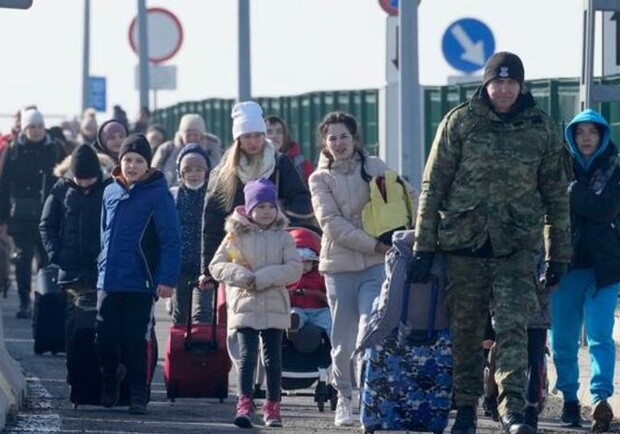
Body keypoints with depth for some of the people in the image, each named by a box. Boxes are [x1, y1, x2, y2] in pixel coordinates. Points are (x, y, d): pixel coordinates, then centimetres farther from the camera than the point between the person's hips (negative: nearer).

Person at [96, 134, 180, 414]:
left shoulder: (158, 195, -7)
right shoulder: (111, 192, 9)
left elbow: (171, 240, -10)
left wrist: (167, 279, -16)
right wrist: (103, 266, 14)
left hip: (140, 285, -5)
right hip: (108, 283, 5)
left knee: (135, 342, -1)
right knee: (105, 339, 6)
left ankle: (138, 396, 9)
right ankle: (110, 379, 29)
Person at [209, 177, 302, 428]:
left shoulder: (282, 237, 4)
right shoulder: (236, 236, 3)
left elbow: (294, 269, -5)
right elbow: (216, 266, 1)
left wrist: (262, 278, -16)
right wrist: (242, 277, -15)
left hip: (275, 307, 1)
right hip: (244, 305, -1)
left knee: (273, 358, 6)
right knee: (247, 355, -9)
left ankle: (272, 407, 14)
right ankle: (244, 405, -13)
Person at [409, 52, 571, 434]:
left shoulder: (541, 128, 6)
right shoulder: (460, 122, 1)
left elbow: (556, 194, 12)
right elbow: (433, 185, 2)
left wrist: (559, 254, 11)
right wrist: (423, 245, -1)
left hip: (517, 246, 0)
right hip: (464, 242, 0)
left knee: (513, 327, -13)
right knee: (465, 331, 7)